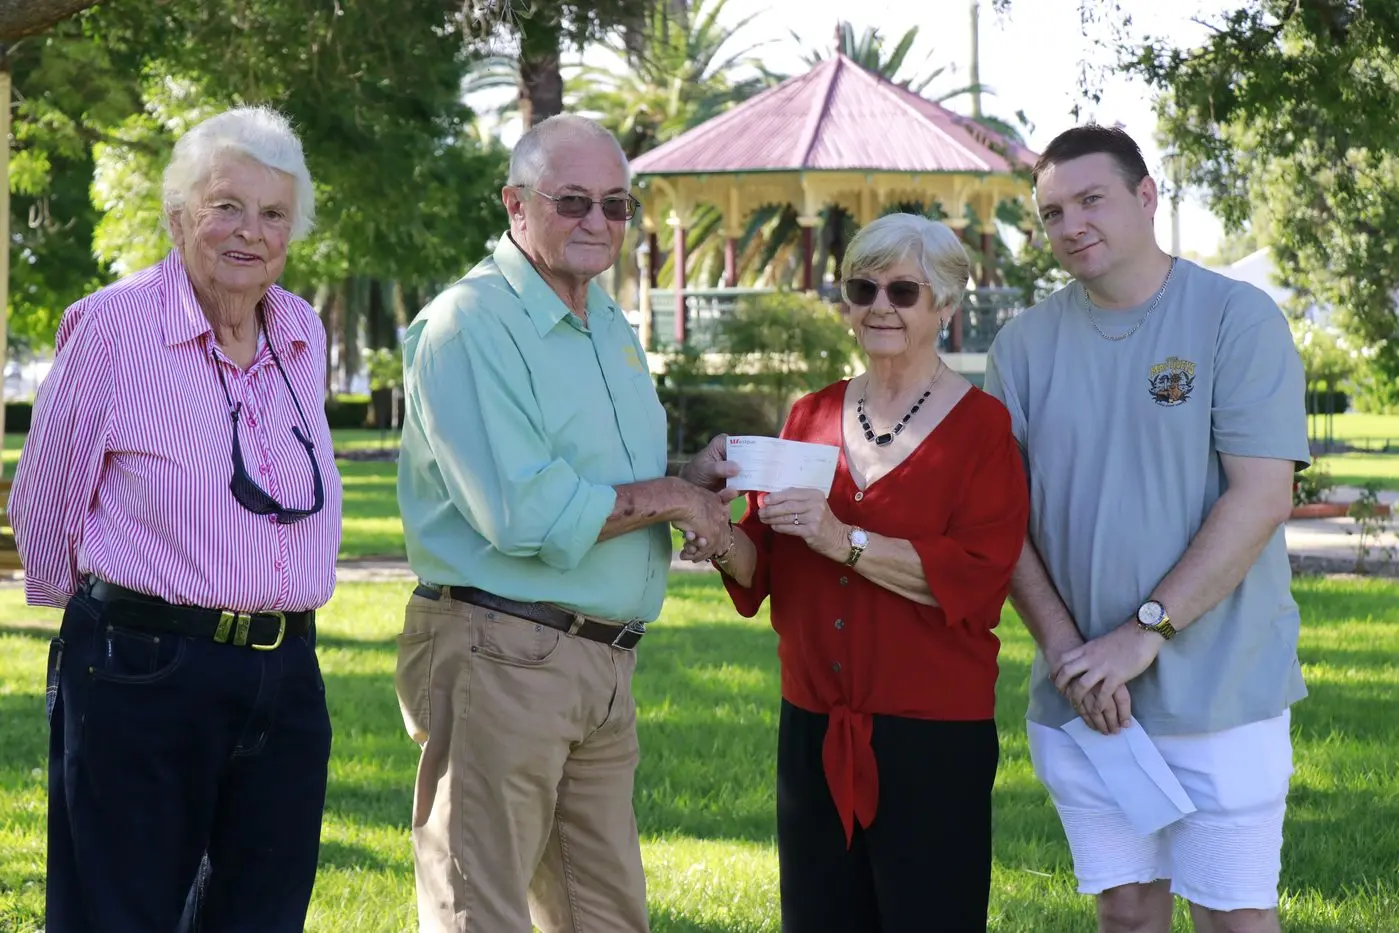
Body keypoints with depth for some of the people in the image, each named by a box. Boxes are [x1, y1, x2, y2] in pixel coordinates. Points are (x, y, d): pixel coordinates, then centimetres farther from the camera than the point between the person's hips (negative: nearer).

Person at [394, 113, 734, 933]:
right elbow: (525, 516, -21)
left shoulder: (611, 327, 17)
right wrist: (667, 498, -11)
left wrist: (692, 480, 4)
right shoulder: (469, 326, -12)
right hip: (497, 657, -9)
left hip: (604, 674, 9)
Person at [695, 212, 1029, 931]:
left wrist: (843, 541, -24)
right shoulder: (811, 417, 13)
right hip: (813, 730, 5)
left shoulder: (981, 427, -3)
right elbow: (762, 569, 13)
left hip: (932, 738, -5)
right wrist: (727, 541, -10)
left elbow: (977, 576, -16)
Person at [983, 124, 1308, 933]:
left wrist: (1143, 633, -16)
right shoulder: (1026, 343, 6)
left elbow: (1262, 499, -12)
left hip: (1222, 691, -3)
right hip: (1078, 698, 4)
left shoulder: (1238, 319, -5)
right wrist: (1063, 646, -10)